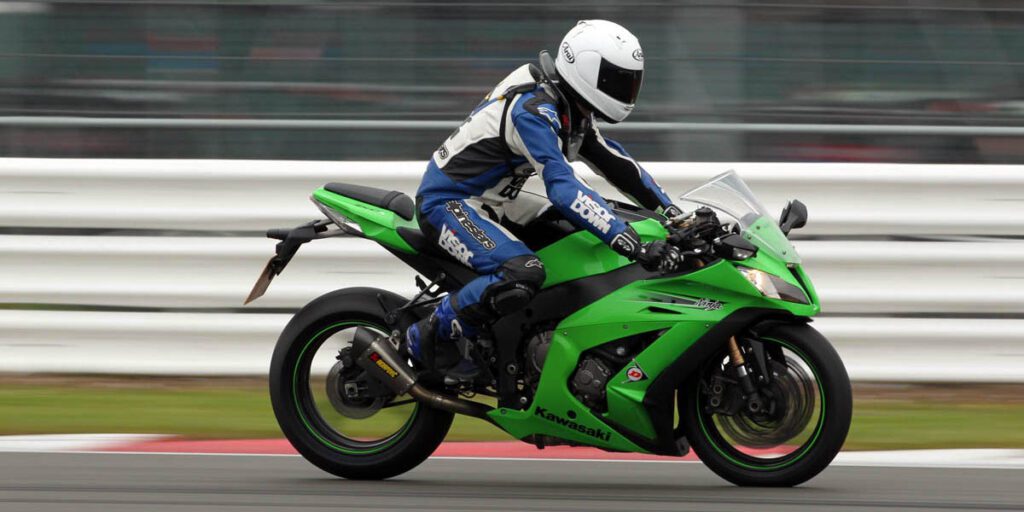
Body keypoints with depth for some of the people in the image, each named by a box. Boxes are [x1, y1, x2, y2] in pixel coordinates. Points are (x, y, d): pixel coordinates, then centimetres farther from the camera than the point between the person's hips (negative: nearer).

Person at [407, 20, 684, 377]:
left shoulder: (569, 109, 5)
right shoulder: (534, 110, -26)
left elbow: (614, 162, 15)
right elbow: (563, 188, -37)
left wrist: (673, 214, 6)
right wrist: (637, 247, -42)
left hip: (489, 202, 10)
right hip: (447, 203, -10)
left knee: (584, 232, 13)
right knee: (523, 275, -33)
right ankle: (425, 339, -17)